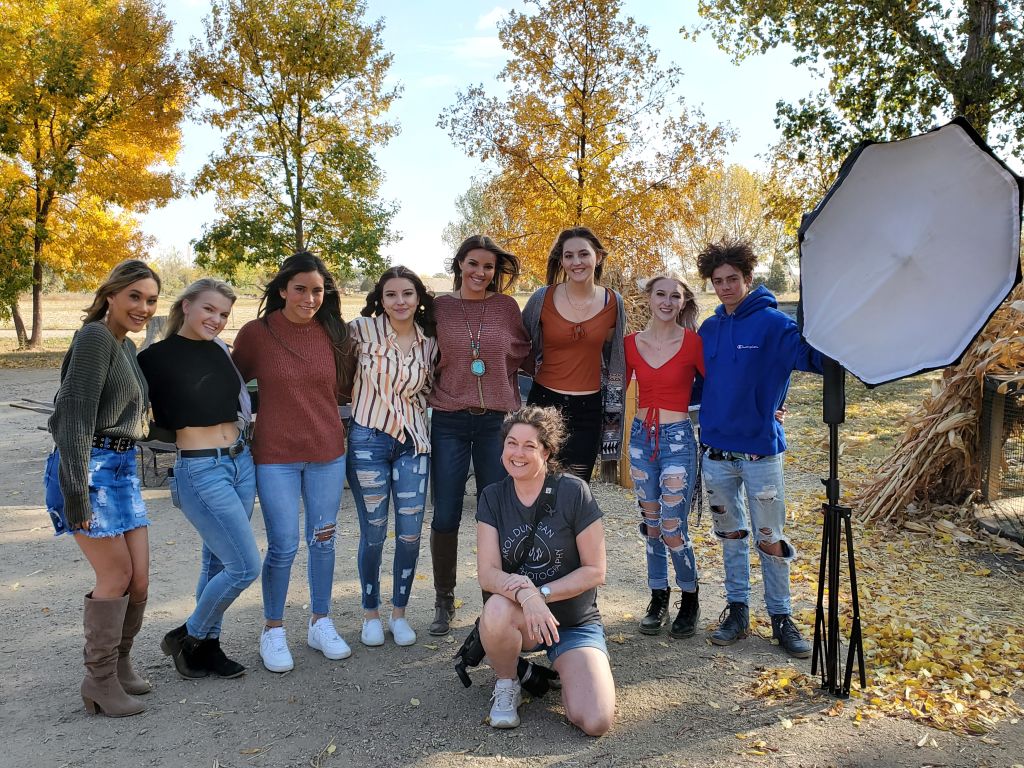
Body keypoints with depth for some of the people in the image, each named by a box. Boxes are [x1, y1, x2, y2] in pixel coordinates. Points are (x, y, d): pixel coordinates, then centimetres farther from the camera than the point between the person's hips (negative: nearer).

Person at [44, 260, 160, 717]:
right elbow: (76, 415, -19)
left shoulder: (126, 346, 14)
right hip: (91, 468, -8)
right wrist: (76, 490, -22)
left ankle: (118, 663, 28)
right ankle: (100, 680, 13)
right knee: (117, 577, -3)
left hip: (121, 468, 8)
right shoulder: (95, 337, -13)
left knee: (140, 579, 8)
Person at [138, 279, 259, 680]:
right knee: (245, 566, -6)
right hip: (200, 470, -6)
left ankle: (207, 644, 30)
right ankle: (186, 636, 16)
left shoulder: (219, 349, 8)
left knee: (218, 561, 15)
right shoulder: (156, 357, -9)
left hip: (241, 461, 6)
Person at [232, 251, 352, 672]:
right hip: (276, 453, -3)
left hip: (327, 452, 3)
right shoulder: (256, 332, -7)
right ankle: (273, 630, 21)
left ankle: (320, 623, 29)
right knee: (283, 546, 0)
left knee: (323, 540, 12)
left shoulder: (334, 332, 1)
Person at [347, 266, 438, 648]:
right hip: (368, 439, -3)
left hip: (413, 441, 3)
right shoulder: (363, 329, -7)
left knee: (410, 532, 4)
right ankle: (370, 613, 26)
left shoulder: (429, 343, 5)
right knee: (373, 533, 6)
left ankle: (399, 613, 23)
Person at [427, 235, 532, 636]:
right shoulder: (439, 306, 2)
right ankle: (444, 601, 21)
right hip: (449, 422, 0)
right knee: (445, 516, 3)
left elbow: (524, 353, 14)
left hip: (497, 421, 1)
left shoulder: (507, 306, 4)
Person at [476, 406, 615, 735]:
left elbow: (595, 571, -10)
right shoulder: (493, 497, -3)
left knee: (595, 722, -20)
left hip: (575, 622, -1)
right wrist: (525, 595, -31)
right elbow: (487, 574, -11)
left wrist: (541, 593, -20)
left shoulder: (573, 492, -12)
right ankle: (506, 684, -3)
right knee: (497, 610, -35)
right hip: (519, 620, 2)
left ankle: (561, 666, 13)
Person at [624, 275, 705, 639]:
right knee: (650, 524, 12)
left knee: (673, 529, -3)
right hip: (641, 435, 4)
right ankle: (658, 598, 27)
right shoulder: (631, 343, 3)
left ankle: (690, 600, 20)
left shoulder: (692, 342, -7)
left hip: (677, 438, -4)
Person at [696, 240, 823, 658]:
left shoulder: (772, 323, -8)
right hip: (716, 448, 4)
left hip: (760, 448, -4)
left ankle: (781, 617, 20)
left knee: (771, 538, 4)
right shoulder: (709, 329, 8)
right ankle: (737, 609, 27)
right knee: (731, 535, 14)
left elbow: (812, 357, -23)